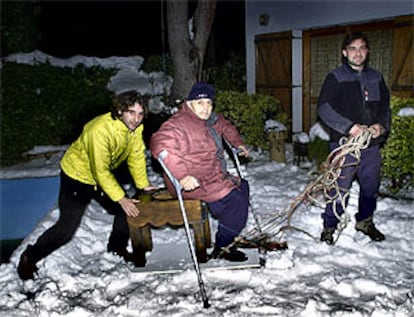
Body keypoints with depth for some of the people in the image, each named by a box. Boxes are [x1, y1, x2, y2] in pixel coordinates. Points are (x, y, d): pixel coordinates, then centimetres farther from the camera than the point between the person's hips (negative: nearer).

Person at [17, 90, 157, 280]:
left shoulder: (135, 126, -14)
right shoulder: (101, 130, -36)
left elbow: (136, 155, -3)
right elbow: (101, 171, -31)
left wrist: (143, 184, -10)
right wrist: (121, 199, -29)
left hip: (105, 175, 7)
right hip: (77, 175, -7)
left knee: (127, 210, 8)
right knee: (67, 228, -6)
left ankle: (117, 248, 34)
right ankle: (29, 258, 16)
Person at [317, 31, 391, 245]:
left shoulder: (376, 78, 13)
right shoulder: (335, 77, -3)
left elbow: (385, 106, 18)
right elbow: (323, 108, -11)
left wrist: (381, 125, -3)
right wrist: (349, 127, -20)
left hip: (372, 144, 5)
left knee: (371, 187, 15)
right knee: (339, 188, -2)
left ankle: (365, 221, 35)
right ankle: (329, 226, 15)